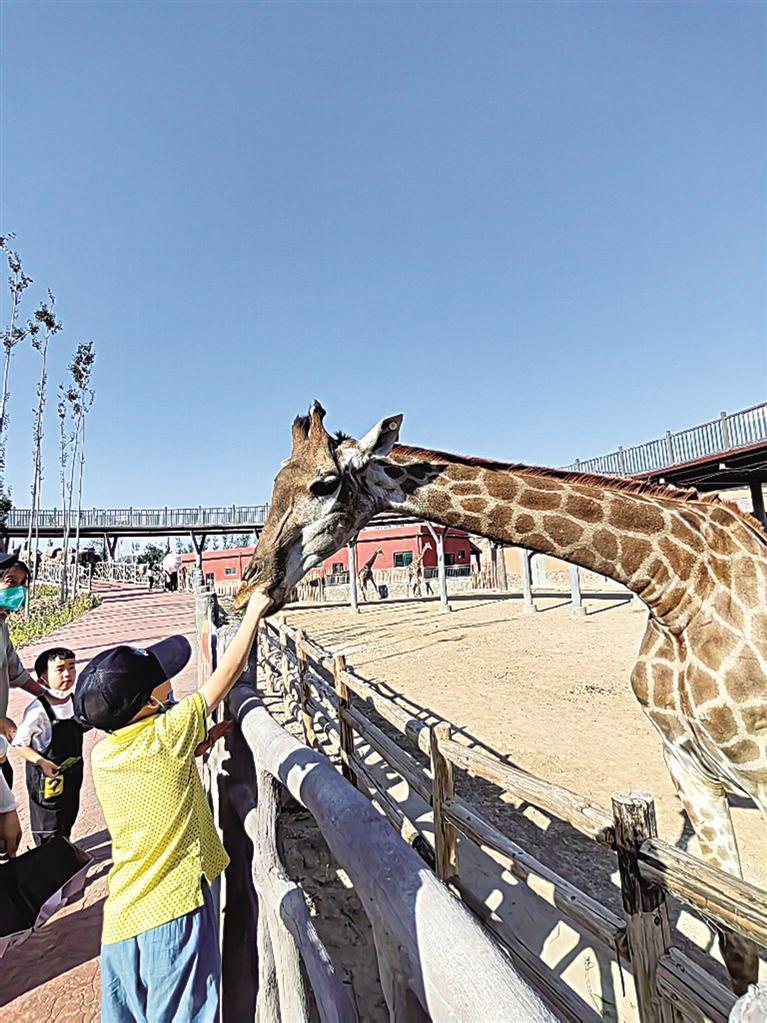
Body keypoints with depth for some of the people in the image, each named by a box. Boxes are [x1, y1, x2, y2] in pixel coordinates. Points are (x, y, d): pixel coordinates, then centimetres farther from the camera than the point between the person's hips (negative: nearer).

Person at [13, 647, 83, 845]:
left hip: (72, 773, 7)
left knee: (69, 815, 26)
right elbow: (18, 743, -19)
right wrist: (42, 762, -27)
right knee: (47, 823, 14)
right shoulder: (38, 711, -27)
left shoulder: (75, 701, -7)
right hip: (47, 776, -6)